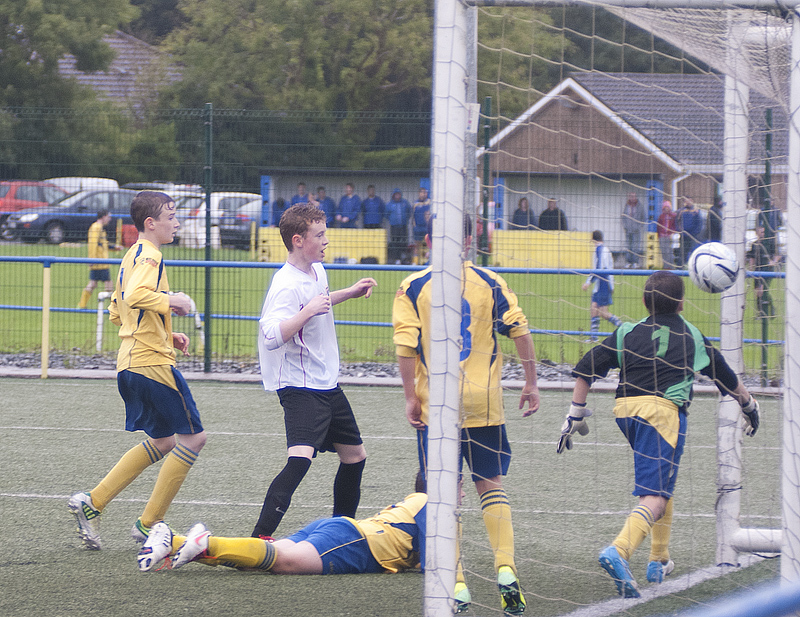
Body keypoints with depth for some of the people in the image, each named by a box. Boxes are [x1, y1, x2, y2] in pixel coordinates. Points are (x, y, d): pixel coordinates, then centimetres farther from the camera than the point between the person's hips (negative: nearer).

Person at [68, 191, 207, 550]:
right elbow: (134, 296, -32)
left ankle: (92, 503, 14)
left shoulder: (132, 256, 19)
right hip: (152, 362, -10)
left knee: (163, 441, 19)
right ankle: (149, 524, 0)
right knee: (193, 438, -3)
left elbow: (118, 314, 25)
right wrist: (171, 302, -19)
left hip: (131, 363, 10)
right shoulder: (149, 256, -12)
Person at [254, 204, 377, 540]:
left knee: (354, 456, 19)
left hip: (327, 384, 10)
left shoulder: (317, 270, 8)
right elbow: (271, 335, -35)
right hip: (301, 388, -10)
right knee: (300, 459, -27)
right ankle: (260, 537, -30)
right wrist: (308, 311, -37)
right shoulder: (287, 285, -21)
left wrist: (350, 293, 31)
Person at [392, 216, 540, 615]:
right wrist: (531, 384, 6)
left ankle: (455, 583, -1)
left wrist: (410, 396, -2)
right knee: (490, 483, 12)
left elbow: (405, 345, -8)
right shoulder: (490, 282, 2)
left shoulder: (413, 287, -2)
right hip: (484, 403, 1)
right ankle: (505, 569, -5)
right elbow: (519, 330, -1)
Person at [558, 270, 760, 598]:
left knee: (659, 482, 27)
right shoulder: (692, 337, 15)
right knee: (656, 495, -14)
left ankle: (659, 560, 29)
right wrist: (749, 406, 45)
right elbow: (727, 378, 27)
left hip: (625, 409, 4)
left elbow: (586, 369, 8)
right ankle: (619, 551, -39)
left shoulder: (628, 333, 17)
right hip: (664, 410, -4)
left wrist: (575, 417, 13)